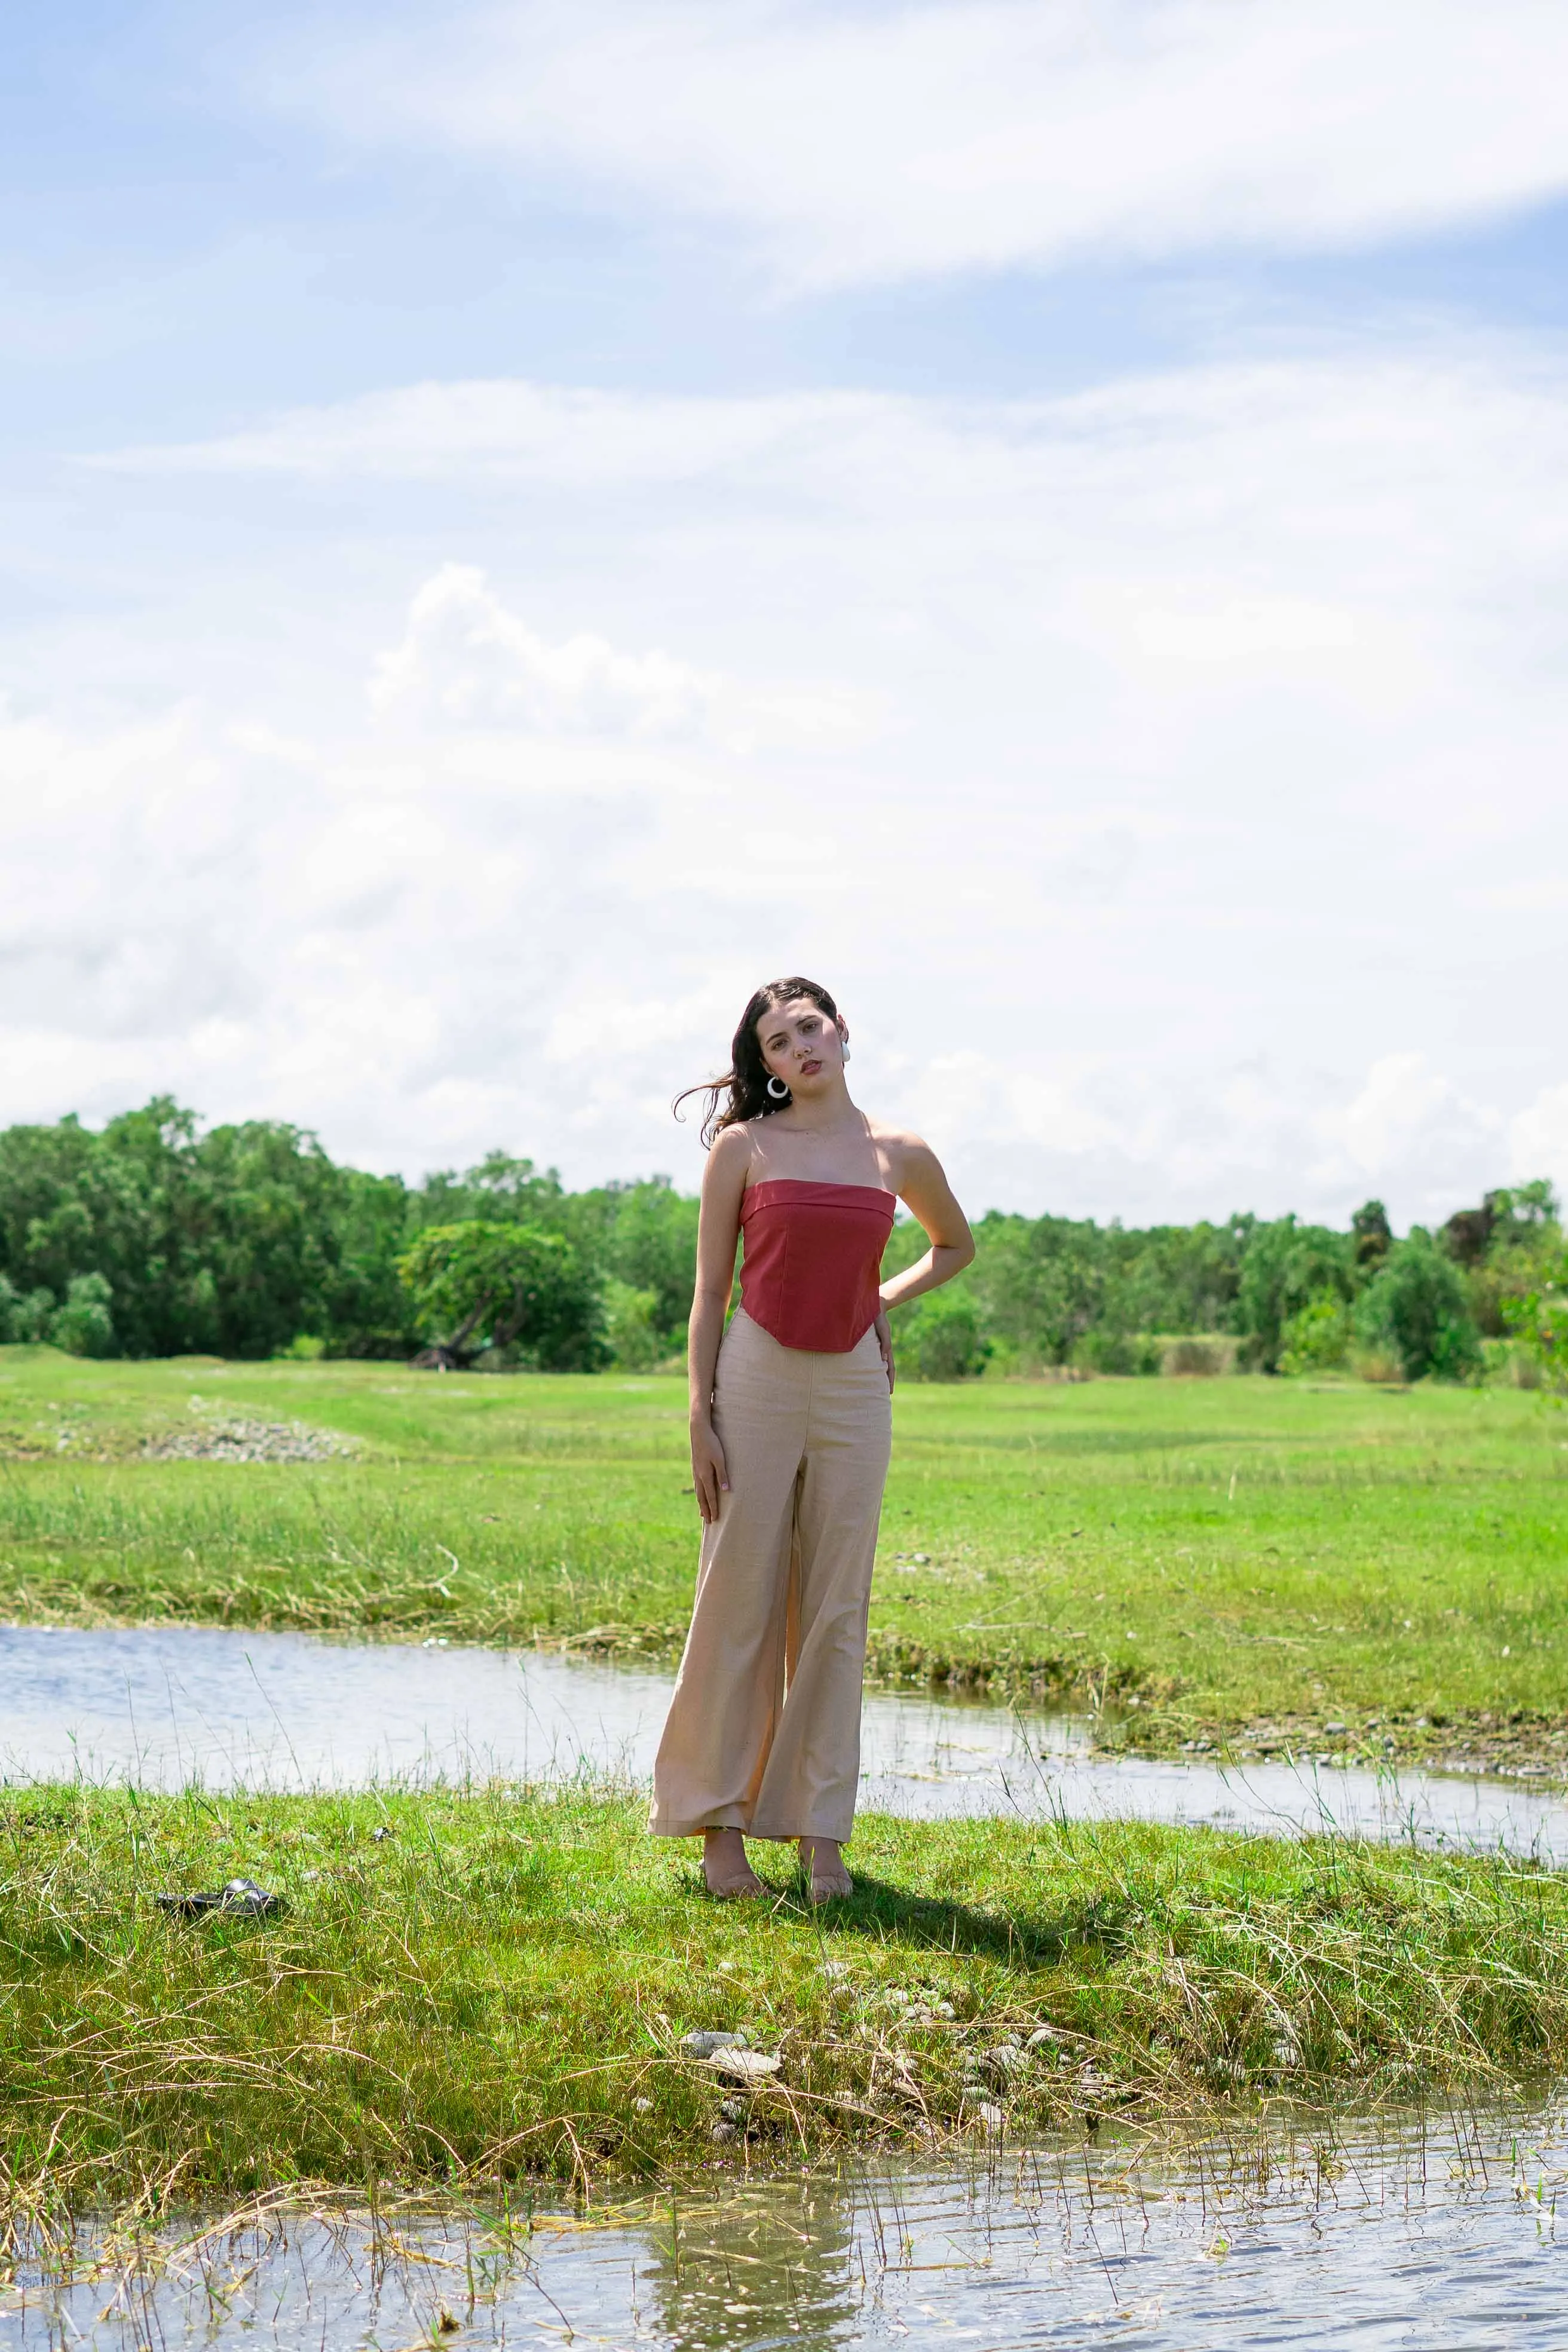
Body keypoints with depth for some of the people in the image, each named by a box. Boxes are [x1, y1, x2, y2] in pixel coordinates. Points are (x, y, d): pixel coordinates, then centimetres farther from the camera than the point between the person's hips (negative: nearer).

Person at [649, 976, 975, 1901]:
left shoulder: (902, 1156, 7)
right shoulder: (744, 1147, 0)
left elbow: (957, 1245, 26)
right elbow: (710, 1286, 0)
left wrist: (882, 1301, 9)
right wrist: (701, 1414, -6)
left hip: (855, 1387, 2)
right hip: (757, 1379, -2)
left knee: (837, 1610, 4)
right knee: (740, 1600, 0)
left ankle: (822, 1832, 11)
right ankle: (720, 1822, 9)